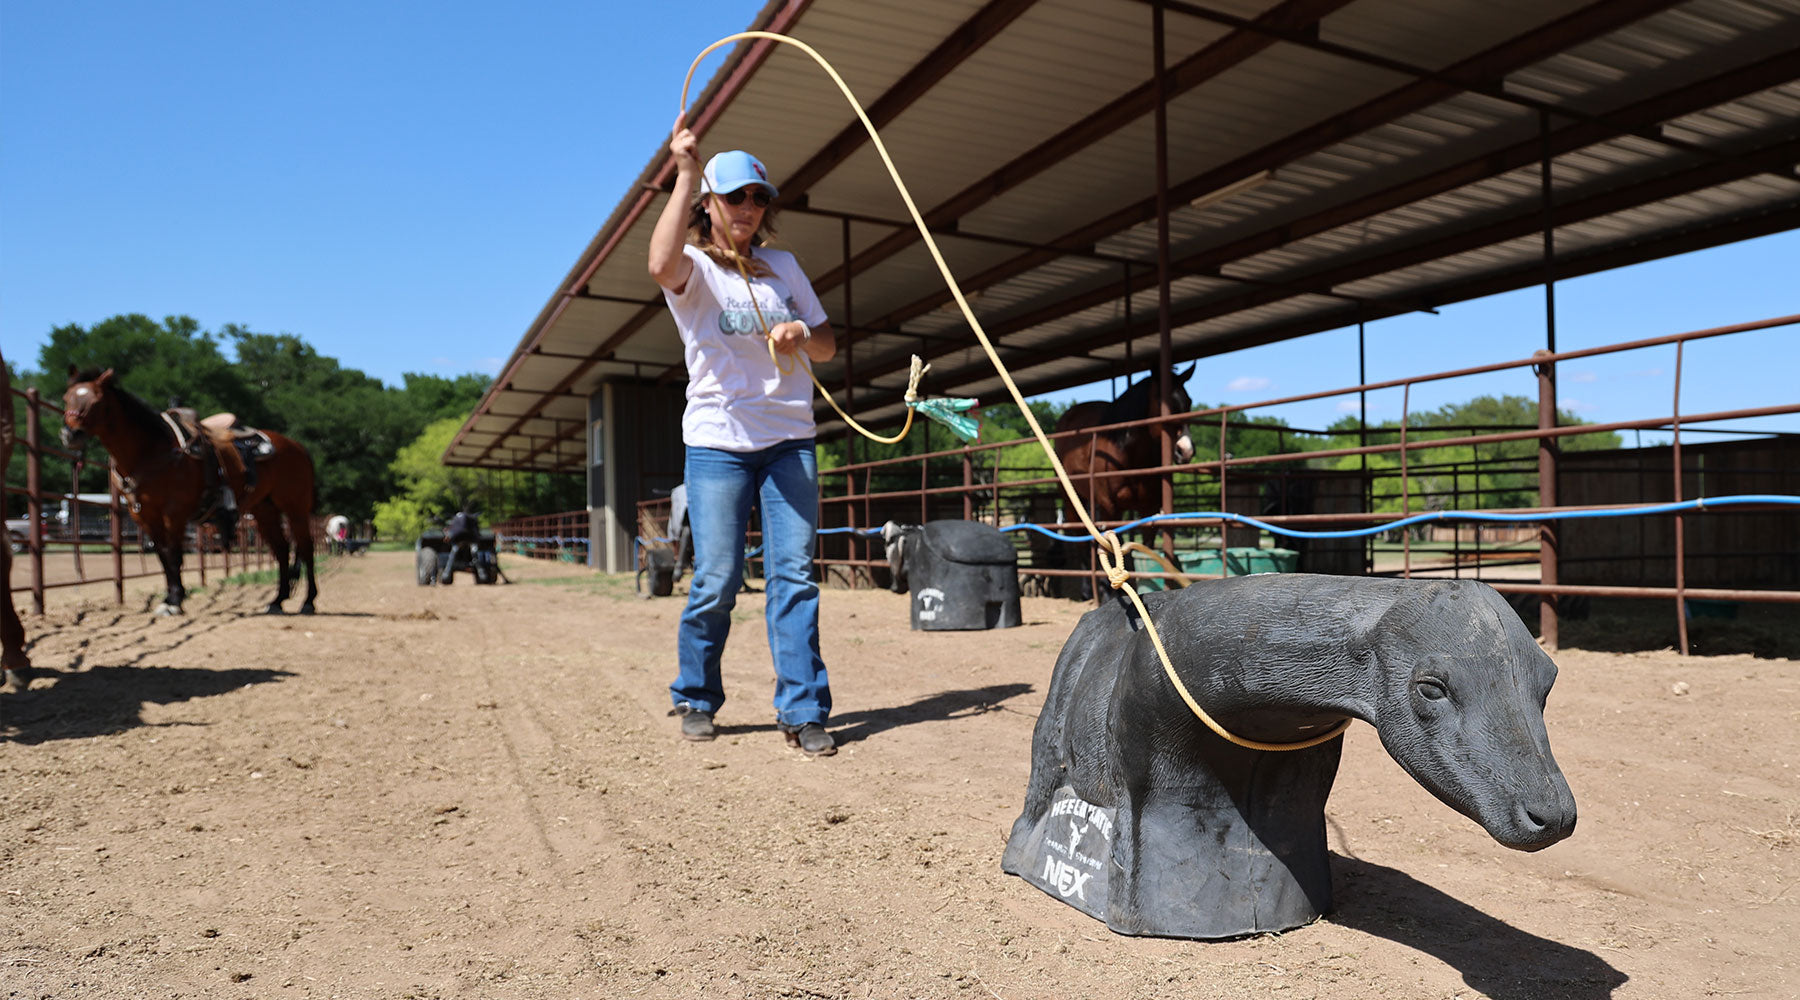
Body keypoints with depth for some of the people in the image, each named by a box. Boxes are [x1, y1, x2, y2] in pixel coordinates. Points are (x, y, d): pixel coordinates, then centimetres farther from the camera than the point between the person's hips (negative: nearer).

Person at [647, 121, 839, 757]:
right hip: (717, 442, -3)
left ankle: (803, 711, 1)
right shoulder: (694, 268, 3)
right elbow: (661, 264, -23)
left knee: (794, 575, -3)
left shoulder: (782, 266, 16)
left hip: (790, 440, 3)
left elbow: (828, 344, 16)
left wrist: (800, 334, -7)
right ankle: (696, 699, 20)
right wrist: (686, 174, -21)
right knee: (716, 580, -1)